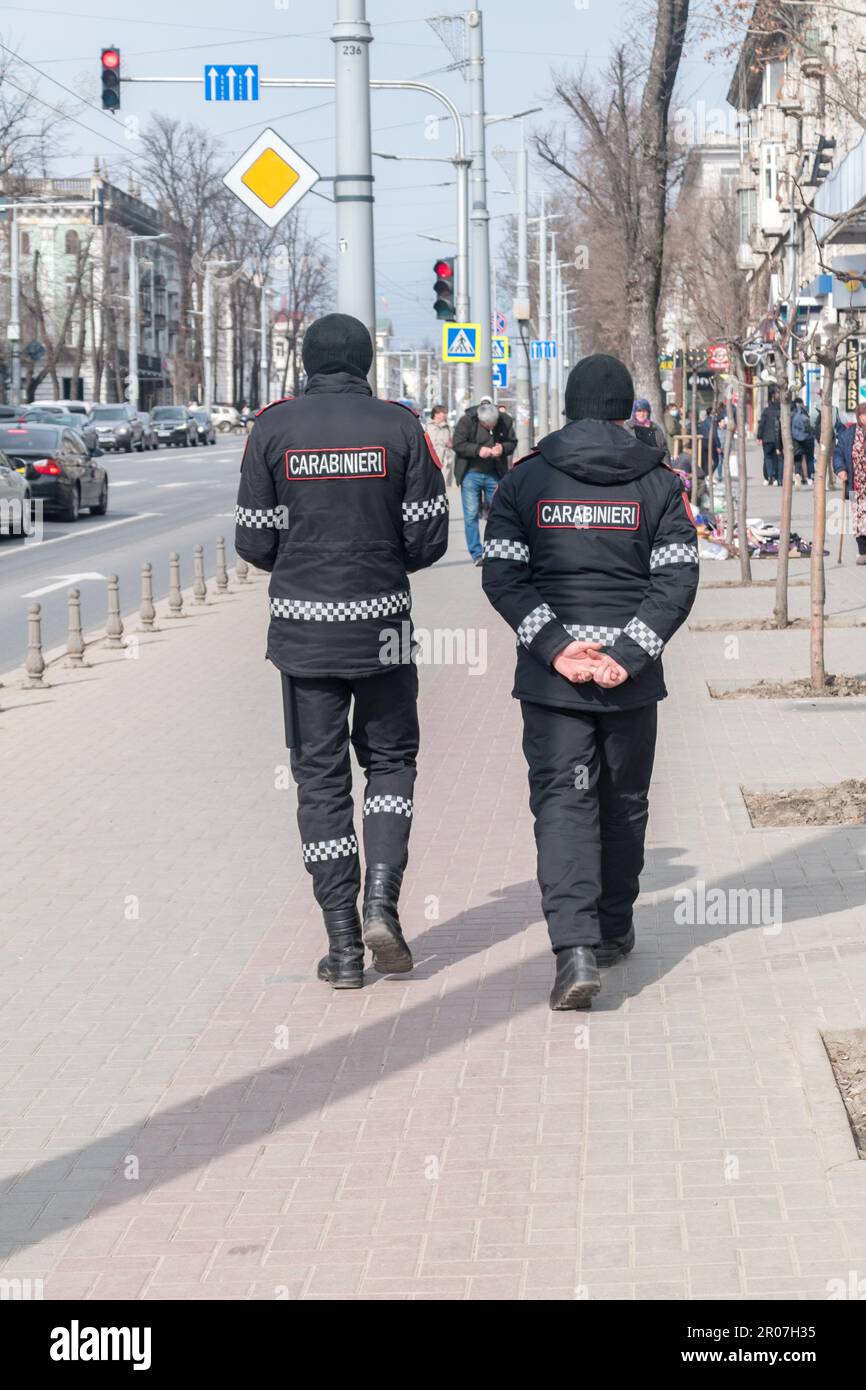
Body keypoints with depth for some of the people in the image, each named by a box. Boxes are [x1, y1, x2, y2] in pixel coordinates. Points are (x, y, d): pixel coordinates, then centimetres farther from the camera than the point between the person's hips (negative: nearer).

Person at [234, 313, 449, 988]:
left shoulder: (274, 427, -3)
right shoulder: (400, 425, -4)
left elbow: (254, 541, -2)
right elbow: (429, 538, -4)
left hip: (302, 627, 0)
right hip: (382, 625, 0)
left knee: (320, 778, 7)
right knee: (390, 757, 18)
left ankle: (343, 944, 5)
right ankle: (381, 900, -1)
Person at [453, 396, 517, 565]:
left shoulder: (505, 422, -3)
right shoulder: (466, 421, -11)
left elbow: (513, 442, 7)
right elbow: (458, 445, -11)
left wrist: (503, 448, -15)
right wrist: (478, 450, -24)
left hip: (494, 475, 2)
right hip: (471, 474, -2)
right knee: (471, 515, -4)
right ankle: (477, 554, 2)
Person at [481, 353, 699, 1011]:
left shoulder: (525, 479, 1)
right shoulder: (660, 483, 0)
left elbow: (502, 575, -6)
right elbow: (677, 582, -8)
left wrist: (556, 646, -11)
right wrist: (627, 656, -12)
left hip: (549, 678, -1)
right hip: (632, 681, 1)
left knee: (562, 802, -2)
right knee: (624, 803, 17)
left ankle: (576, 948, -17)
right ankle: (614, 930, 30)